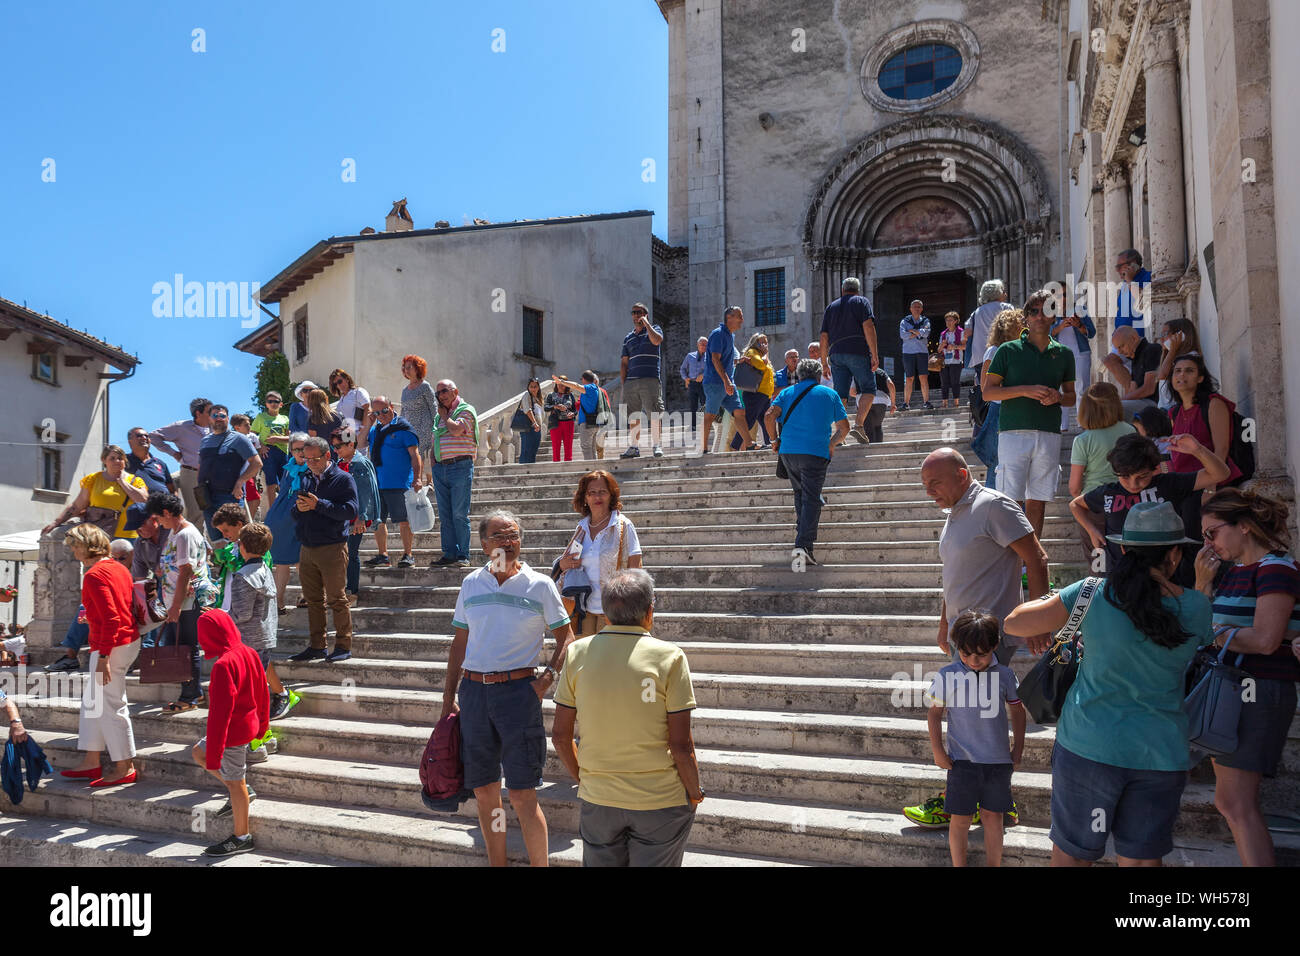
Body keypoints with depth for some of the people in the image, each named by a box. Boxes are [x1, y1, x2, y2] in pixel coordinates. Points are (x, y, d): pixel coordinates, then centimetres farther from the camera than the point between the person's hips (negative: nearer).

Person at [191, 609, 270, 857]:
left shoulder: (223, 665, -24)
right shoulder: (250, 653, 1)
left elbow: (220, 711, -25)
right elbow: (263, 692, 12)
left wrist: (214, 752, -21)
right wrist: (262, 725, 25)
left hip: (233, 731, -9)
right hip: (248, 724, 9)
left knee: (235, 782, 5)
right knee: (198, 752, 23)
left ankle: (242, 837, 19)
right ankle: (241, 794, 25)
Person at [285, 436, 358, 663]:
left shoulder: (343, 479, -3)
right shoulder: (306, 479, 16)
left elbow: (350, 511, -16)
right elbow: (295, 514, 20)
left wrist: (318, 505, -20)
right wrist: (299, 508, -4)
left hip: (332, 549, -6)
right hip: (307, 549, 6)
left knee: (337, 599, -3)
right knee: (313, 600, 11)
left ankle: (343, 646, 5)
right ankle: (317, 646, 19)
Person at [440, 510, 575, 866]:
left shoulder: (539, 584, -2)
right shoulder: (471, 583, 8)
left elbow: (566, 637, 3)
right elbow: (460, 642, 14)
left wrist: (547, 679, -9)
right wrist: (449, 696, 11)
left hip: (517, 690, -4)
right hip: (473, 691, 4)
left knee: (522, 794, -4)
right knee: (484, 792, 11)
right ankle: (497, 864, 27)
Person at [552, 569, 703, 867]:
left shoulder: (578, 653, -5)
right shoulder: (669, 657, -14)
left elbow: (560, 734, 0)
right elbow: (681, 744, -14)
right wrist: (695, 793, 2)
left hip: (597, 799, 3)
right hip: (660, 802, -3)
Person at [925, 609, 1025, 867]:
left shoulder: (1004, 675, -3)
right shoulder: (947, 675, -7)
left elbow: (1017, 711, 11)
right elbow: (934, 713, 2)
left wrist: (1017, 750, 11)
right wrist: (938, 752, 0)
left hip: (998, 759, 1)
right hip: (961, 759, -1)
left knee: (993, 815, 11)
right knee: (960, 817, 5)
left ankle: (993, 865, 23)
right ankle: (959, 865, 17)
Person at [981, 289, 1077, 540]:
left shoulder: (1064, 354, 14)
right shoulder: (1008, 350, 5)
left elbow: (1072, 396, 21)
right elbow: (988, 392, 1)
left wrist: (1058, 397, -3)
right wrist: (1026, 391, -12)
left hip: (1049, 434, 3)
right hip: (1013, 432, -3)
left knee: (1037, 502, 6)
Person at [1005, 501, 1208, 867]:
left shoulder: (1091, 595, -12)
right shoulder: (1195, 607, -6)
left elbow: (1013, 623, -5)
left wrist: (1052, 602, 11)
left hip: (1089, 746, -2)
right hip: (1162, 752, 2)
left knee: (1071, 853, 14)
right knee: (1141, 858, 15)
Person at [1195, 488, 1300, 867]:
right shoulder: (1229, 569, 11)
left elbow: (1264, 640, -23)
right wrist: (1203, 580, 0)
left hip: (1258, 695, -9)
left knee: (1238, 804, -11)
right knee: (1227, 800, 15)